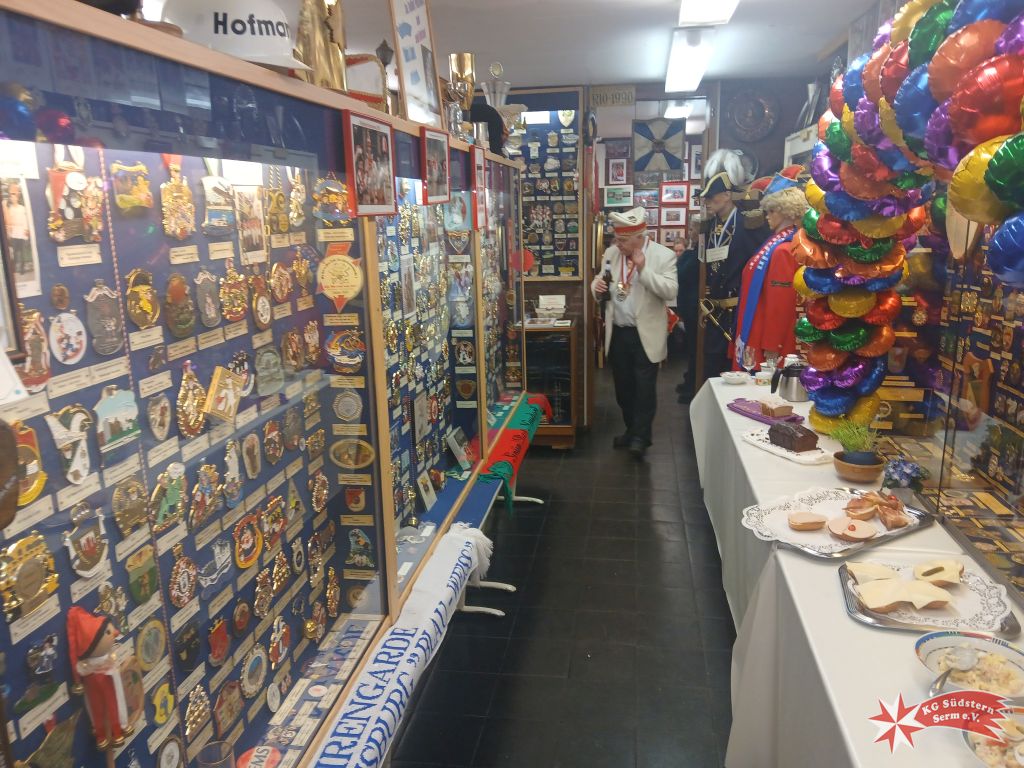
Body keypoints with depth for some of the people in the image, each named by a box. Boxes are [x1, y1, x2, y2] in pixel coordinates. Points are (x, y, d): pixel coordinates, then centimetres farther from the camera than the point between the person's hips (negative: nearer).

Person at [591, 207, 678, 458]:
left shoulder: (663, 255, -11)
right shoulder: (611, 252, 4)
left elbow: (670, 291, -19)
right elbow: (600, 280, 15)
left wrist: (643, 269, -27)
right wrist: (597, 287, -10)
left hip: (645, 334, -5)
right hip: (617, 332, 5)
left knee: (644, 388, 0)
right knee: (623, 387, 14)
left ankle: (641, 436, 12)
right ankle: (631, 430, 30)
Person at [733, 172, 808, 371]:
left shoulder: (782, 250, -18)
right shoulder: (779, 243, 11)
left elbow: (781, 302, -21)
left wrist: (771, 347, -19)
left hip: (766, 341, -9)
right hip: (761, 335, 9)